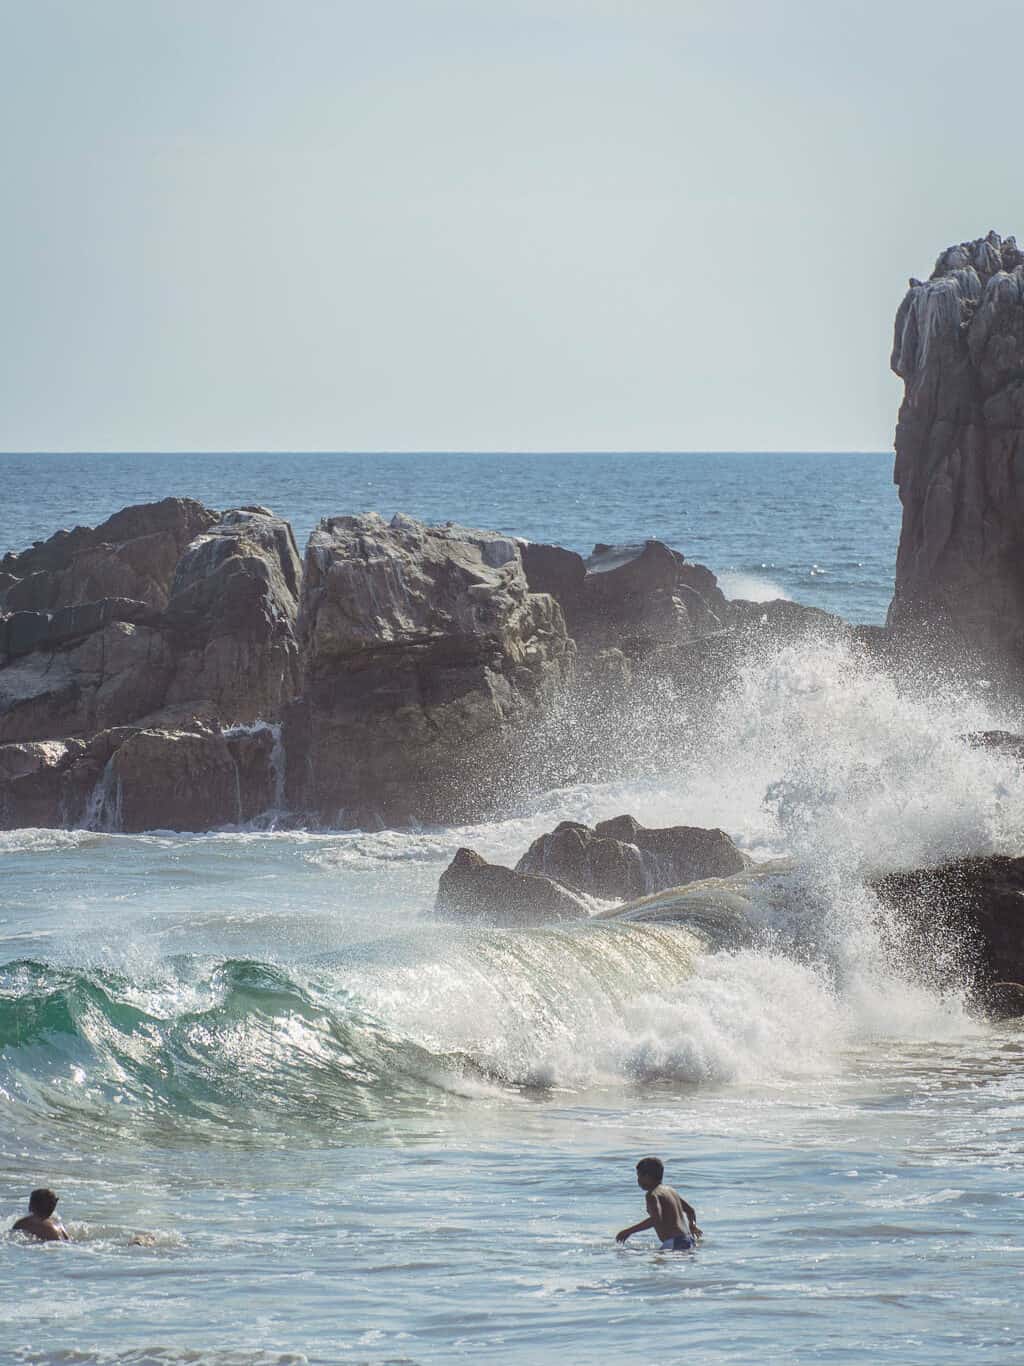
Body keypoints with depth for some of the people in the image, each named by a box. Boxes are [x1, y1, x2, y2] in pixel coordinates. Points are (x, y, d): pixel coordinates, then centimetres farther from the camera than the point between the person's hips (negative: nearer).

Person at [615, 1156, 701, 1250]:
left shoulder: (653, 1194, -8)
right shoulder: (671, 1191, 20)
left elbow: (656, 1219, -23)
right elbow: (691, 1210, 29)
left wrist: (630, 1231, -19)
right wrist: (692, 1226, 48)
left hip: (673, 1243, -9)